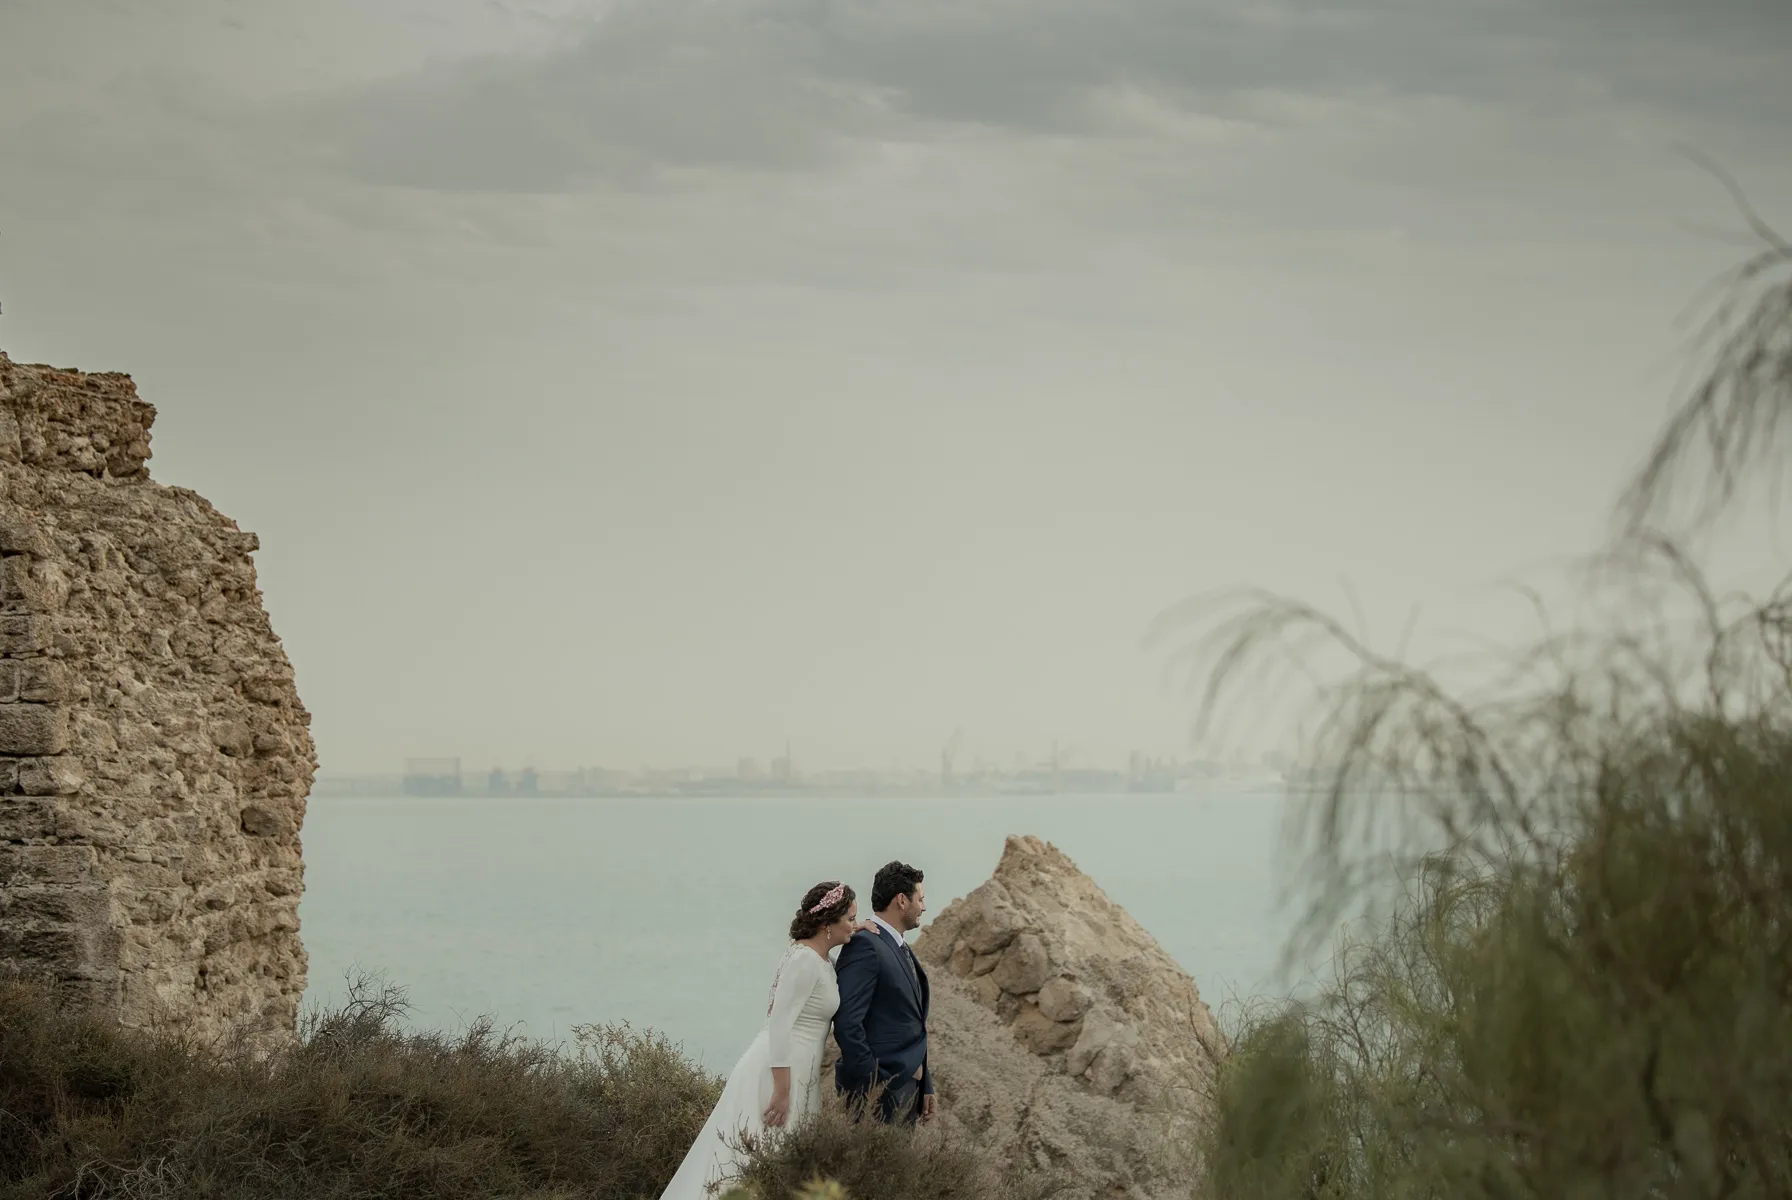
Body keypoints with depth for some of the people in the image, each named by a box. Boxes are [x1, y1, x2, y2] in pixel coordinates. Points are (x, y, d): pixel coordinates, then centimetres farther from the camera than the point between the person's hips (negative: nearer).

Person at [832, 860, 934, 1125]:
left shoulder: (902, 951, 18)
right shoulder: (864, 945, -12)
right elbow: (847, 1023, -19)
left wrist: (925, 1085, 19)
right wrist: (872, 1086, -20)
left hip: (907, 1090, 9)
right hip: (878, 1091, -9)